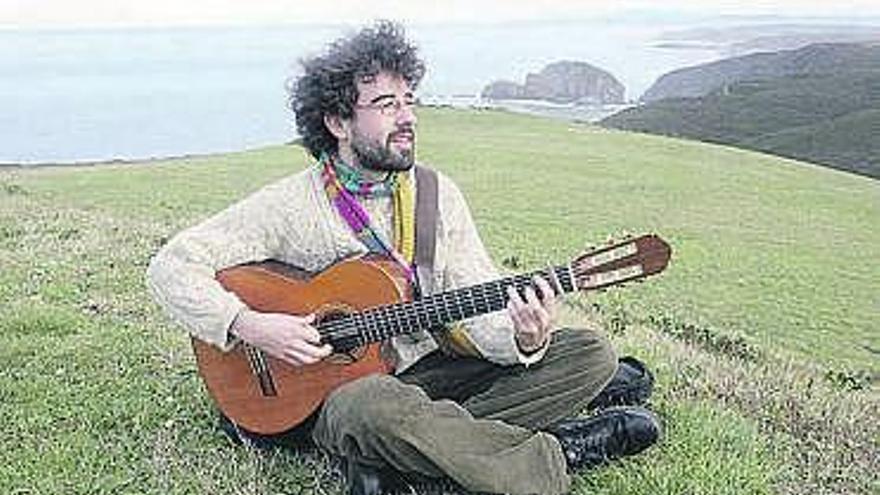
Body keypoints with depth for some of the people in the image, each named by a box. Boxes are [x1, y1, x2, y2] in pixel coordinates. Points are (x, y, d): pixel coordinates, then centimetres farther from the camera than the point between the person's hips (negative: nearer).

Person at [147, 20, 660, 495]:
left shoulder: (439, 195, 2)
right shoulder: (289, 206, -9)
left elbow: (479, 307, -3)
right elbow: (171, 265, -10)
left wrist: (524, 340, -25)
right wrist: (248, 326, -24)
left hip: (434, 373, 5)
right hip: (337, 390, -4)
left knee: (590, 352, -8)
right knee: (371, 405, -42)